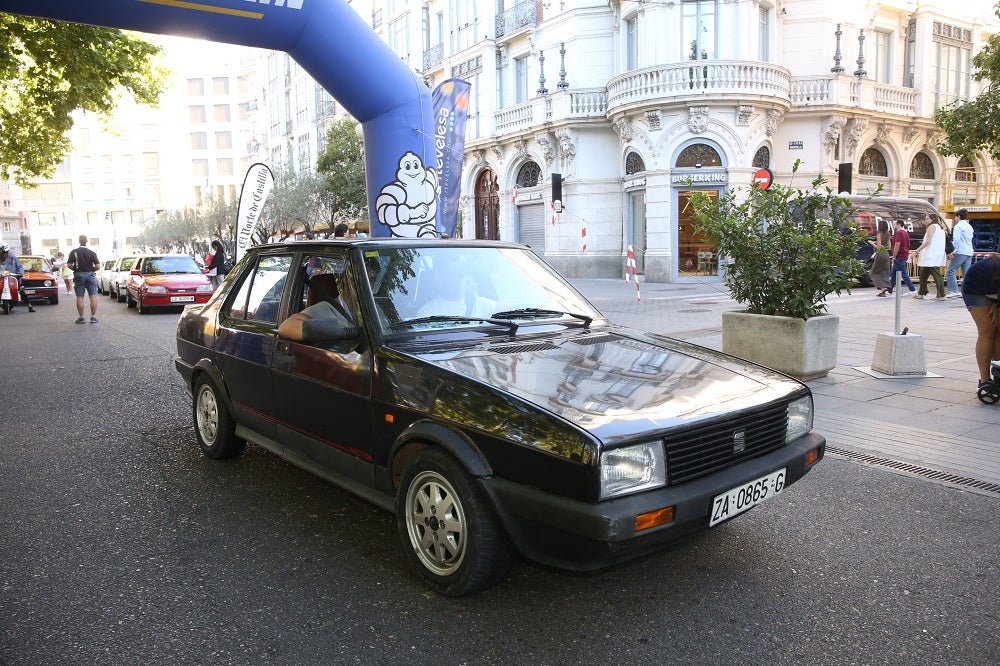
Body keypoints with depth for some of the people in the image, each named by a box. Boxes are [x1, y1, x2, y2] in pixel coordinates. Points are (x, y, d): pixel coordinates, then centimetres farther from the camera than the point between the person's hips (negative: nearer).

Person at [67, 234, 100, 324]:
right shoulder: (92, 252, -2)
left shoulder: (74, 252, -1)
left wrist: (75, 269, 14)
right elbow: (97, 266, -7)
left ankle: (81, 318, 5)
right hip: (90, 275, 0)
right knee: (93, 296, 0)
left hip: (79, 275, 0)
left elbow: (69, 265, -4)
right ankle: (93, 317, -3)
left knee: (79, 297, 4)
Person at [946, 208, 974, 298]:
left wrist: (953, 251, -9)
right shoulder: (970, 227, 20)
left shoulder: (958, 226, -5)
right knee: (966, 273, 7)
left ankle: (954, 291, -15)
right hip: (969, 253, 8)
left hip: (960, 252, -8)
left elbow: (956, 239, -14)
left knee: (951, 271, -6)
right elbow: (969, 239, 24)